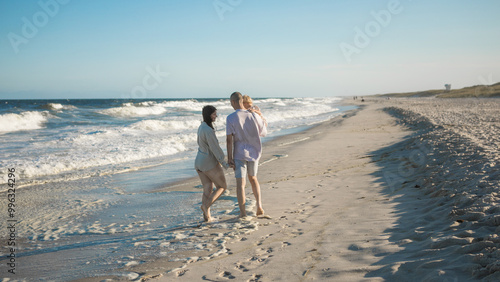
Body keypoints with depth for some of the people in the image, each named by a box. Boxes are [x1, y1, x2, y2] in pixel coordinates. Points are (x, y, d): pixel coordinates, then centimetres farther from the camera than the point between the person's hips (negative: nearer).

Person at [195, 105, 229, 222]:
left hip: (199, 162, 8)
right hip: (210, 163, -8)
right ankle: (206, 205, -9)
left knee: (207, 190, 10)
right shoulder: (208, 130, -22)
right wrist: (224, 163, -16)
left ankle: (206, 216, 2)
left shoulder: (201, 127, 9)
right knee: (222, 186, 8)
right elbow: (215, 148, -22)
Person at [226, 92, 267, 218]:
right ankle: (259, 204, 12)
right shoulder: (254, 116, -5)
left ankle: (242, 212, 0)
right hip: (253, 152, 3)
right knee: (253, 178, 23)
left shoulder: (231, 118, -11)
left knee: (240, 183, 2)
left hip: (239, 154, -3)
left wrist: (229, 158, -9)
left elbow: (229, 139, -13)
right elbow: (264, 133, 7)